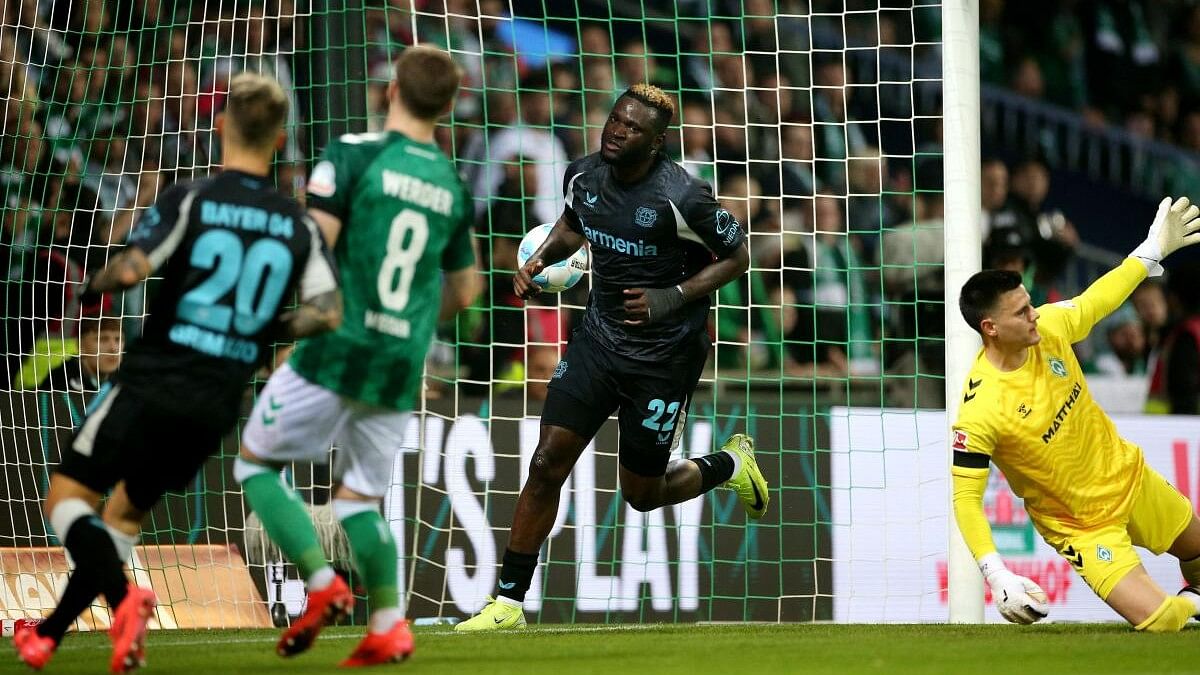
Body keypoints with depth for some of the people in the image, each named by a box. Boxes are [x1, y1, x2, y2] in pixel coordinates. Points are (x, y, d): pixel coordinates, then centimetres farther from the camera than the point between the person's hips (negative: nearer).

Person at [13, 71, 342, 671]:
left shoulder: (190, 200, -9)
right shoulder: (298, 226, 3)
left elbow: (130, 270, -20)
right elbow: (328, 311, -5)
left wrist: (92, 288, 2)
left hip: (154, 381, -5)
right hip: (220, 403, 5)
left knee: (68, 499, 3)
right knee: (126, 513, 20)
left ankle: (123, 599, -23)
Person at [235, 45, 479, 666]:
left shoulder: (352, 155, -8)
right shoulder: (453, 187, 8)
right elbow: (463, 292, 18)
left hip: (336, 354, -5)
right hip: (402, 370, 5)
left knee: (256, 464, 12)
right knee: (360, 497, 17)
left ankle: (323, 587, -2)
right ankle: (387, 626, 3)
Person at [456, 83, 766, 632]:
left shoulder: (680, 197, -21)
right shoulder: (584, 175, -4)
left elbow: (736, 256, -8)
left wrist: (674, 298, -20)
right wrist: (540, 259, 0)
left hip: (664, 355, -4)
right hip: (599, 339, 4)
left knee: (641, 494, 7)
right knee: (546, 464, -8)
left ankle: (730, 464, 38)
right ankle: (509, 602, -1)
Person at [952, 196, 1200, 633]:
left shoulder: (1050, 327, -15)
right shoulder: (979, 412, -33)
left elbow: (1095, 301, 8)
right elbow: (965, 498, -26)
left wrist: (1152, 252, 13)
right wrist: (996, 575, -35)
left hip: (1128, 477, 7)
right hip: (1081, 525, -7)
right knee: (1158, 621, -15)